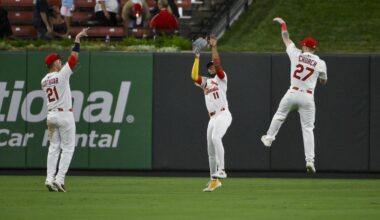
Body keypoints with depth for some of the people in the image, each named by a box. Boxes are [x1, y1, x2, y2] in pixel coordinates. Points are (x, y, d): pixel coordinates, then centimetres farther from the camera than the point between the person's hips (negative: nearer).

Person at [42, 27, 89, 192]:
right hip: (64, 115, -6)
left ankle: (50, 179, 0)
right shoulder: (61, 75, -11)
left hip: (51, 115, 6)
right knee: (68, 148, -1)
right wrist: (77, 39, -6)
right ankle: (59, 179, -10)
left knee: (54, 148, 10)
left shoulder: (44, 81, 8)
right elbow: (74, 58, -11)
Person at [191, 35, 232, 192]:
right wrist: (197, 58, 4)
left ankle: (221, 170, -34)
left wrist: (214, 47, -11)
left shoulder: (221, 78, 7)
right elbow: (194, 76, 3)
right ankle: (214, 181, 14)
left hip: (223, 115, -7)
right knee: (211, 150, 7)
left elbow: (217, 63, -8)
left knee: (215, 137, -31)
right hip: (212, 118, 7)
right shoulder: (205, 82, 21)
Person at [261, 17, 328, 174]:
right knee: (308, 128, 1)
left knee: (279, 115, 27)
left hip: (292, 93, 0)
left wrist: (282, 23, 30)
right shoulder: (320, 63, 0)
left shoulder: (296, 54, -1)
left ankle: (269, 138, 39)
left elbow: (286, 38, 14)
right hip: (308, 97, 0)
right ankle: (310, 160, -7)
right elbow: (324, 81, 15)